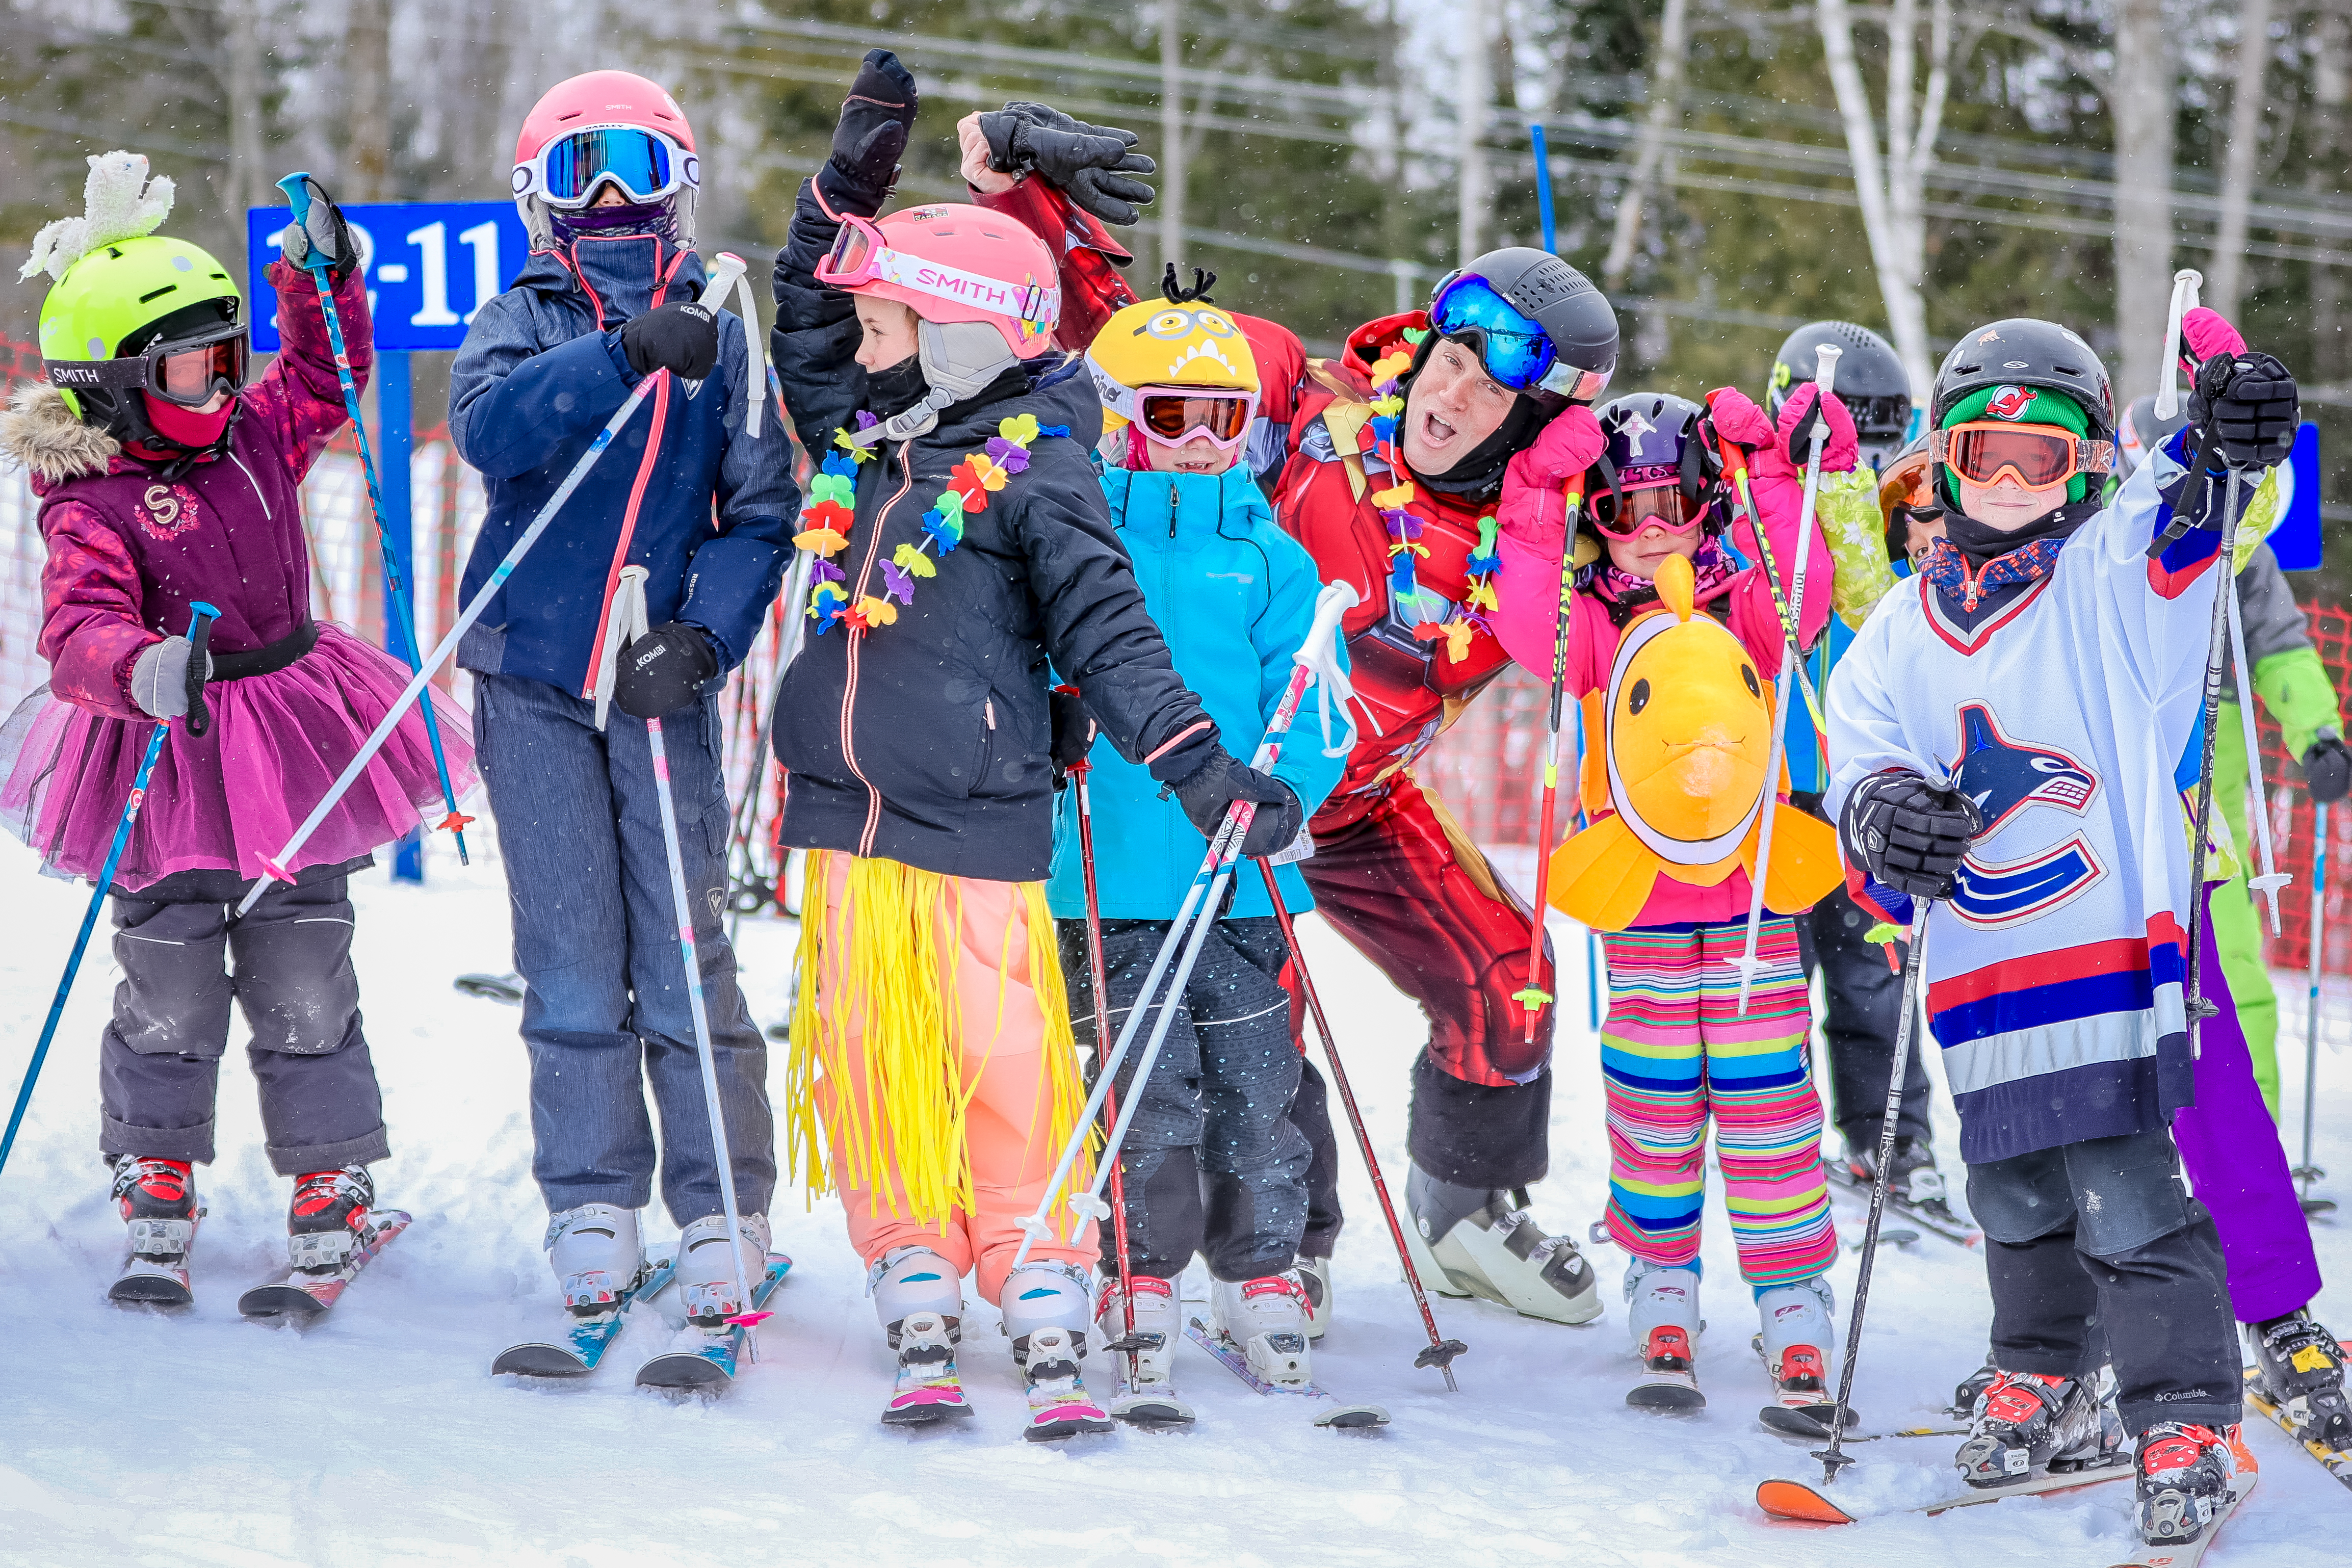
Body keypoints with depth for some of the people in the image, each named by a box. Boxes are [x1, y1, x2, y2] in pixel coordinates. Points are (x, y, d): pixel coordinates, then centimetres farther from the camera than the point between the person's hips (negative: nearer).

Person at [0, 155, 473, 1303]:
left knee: (306, 988, 8)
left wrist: (323, 277, 11)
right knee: (171, 997, 1)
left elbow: (325, 371, 24)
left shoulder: (255, 437, 5)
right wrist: (143, 673, -49)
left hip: (292, 755, 5)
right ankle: (156, 1188, 19)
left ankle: (333, 1181, 20)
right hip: (165, 769, -5)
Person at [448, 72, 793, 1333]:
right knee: (571, 955, 2)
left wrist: (707, 636, -12)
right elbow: (491, 427, -16)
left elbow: (761, 510, 3)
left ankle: (721, 1211, 3)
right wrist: (626, 353, -29)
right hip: (533, 675, 0)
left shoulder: (721, 344, 6)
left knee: (685, 952, -4)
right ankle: (592, 1207, 11)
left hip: (665, 678, 0)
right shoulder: (521, 324, 5)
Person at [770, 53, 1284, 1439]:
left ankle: (1051, 1328, -1)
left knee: (1006, 1068, -7)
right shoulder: (868, 437, 13)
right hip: (852, 816, 6)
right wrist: (858, 174, 18)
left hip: (976, 821, -6)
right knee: (868, 1067, 4)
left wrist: (1202, 768, -17)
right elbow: (809, 320, 28)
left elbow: (1108, 632, -8)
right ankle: (923, 1324, 10)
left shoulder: (1036, 464, -6)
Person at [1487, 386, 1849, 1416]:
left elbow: (1802, 602, -12)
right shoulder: (1593, 620, 4)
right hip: (1639, 905, 0)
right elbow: (1526, 630, -15)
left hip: (1752, 892, 0)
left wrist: (1780, 482, -17)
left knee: (1768, 1100, -2)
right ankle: (1662, 1299, 17)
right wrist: (1538, 513, -23)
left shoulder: (1745, 602, 7)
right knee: (1653, 1106, 3)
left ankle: (1794, 1308, 4)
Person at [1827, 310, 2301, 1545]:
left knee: (2130, 1202, -10)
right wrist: (1882, 810, -16)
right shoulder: (1904, 630, 15)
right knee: (2015, 1201, 16)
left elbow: (2168, 520, -19)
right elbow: (1858, 743, 8)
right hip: (1980, 963, 5)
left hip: (2111, 943, -5)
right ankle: (2043, 1386, 35)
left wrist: (2221, 444, -42)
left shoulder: (2113, 576, 2)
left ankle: (2186, 1427, -4)